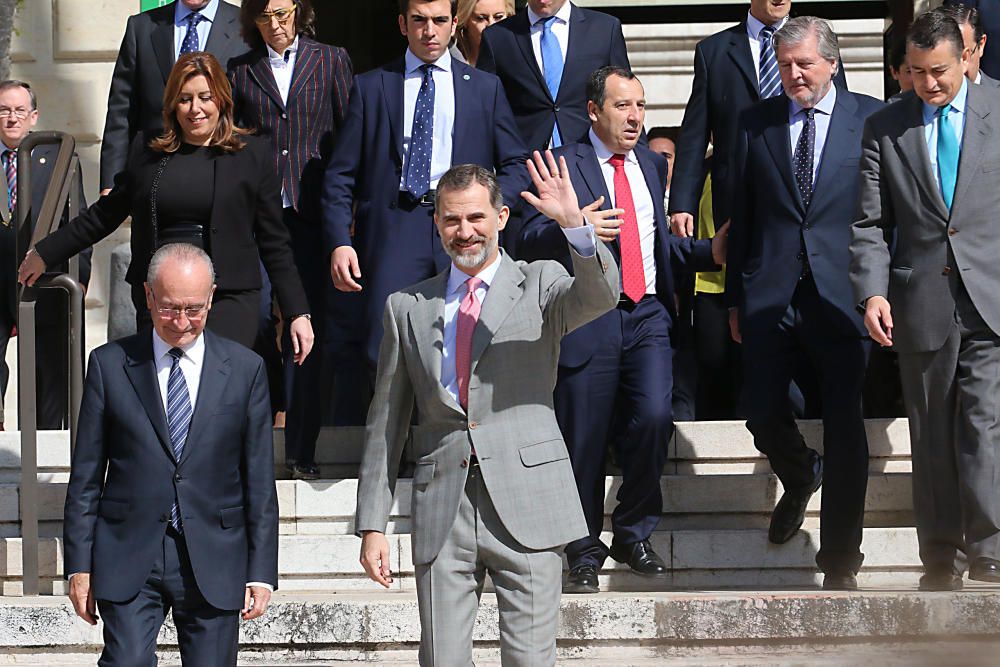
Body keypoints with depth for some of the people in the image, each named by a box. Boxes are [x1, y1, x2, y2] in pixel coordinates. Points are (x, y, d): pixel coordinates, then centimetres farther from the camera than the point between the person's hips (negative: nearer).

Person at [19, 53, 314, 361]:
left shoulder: (252, 154, 4)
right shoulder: (147, 150, 11)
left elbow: (274, 242, 6)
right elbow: (105, 214, 22)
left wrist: (298, 312, 3)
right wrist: (44, 254, 25)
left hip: (229, 300, -3)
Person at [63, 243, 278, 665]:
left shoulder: (244, 370, 6)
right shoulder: (109, 365, 5)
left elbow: (259, 481, 7)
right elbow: (85, 476, 6)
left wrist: (261, 572, 2)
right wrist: (79, 566, 1)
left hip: (214, 563, 1)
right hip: (129, 557, -1)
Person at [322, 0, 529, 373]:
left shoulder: (486, 88, 15)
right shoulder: (370, 87, 12)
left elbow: (516, 165, 14)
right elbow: (341, 174, 8)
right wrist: (339, 242, -5)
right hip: (393, 228, -1)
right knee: (385, 356, -11)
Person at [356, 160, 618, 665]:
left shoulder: (540, 286, 8)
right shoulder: (408, 308, 13)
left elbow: (601, 295, -15)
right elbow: (386, 422, 14)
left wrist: (574, 224, -31)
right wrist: (372, 524, 9)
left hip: (526, 507, -2)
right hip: (442, 510, 2)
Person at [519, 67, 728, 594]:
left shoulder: (653, 166, 20)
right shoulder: (564, 164, 2)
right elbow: (531, 241, -7)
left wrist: (710, 253, 9)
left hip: (647, 315, 4)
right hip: (588, 318, -4)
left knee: (654, 419, -14)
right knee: (585, 438, -1)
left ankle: (633, 535, 6)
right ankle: (585, 554, 14)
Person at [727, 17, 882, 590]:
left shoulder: (872, 119, 1)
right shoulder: (757, 123, 9)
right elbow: (743, 214, 12)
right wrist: (736, 296, 10)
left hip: (843, 295, -2)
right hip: (770, 296, 2)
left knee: (845, 430, 0)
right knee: (763, 414, 1)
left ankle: (840, 566, 8)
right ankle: (801, 478, 37)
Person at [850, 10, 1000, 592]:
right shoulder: (885, 129, 8)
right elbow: (870, 224, 7)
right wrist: (873, 292, -6)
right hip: (922, 301, 2)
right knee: (933, 436, 6)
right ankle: (941, 560, 12)